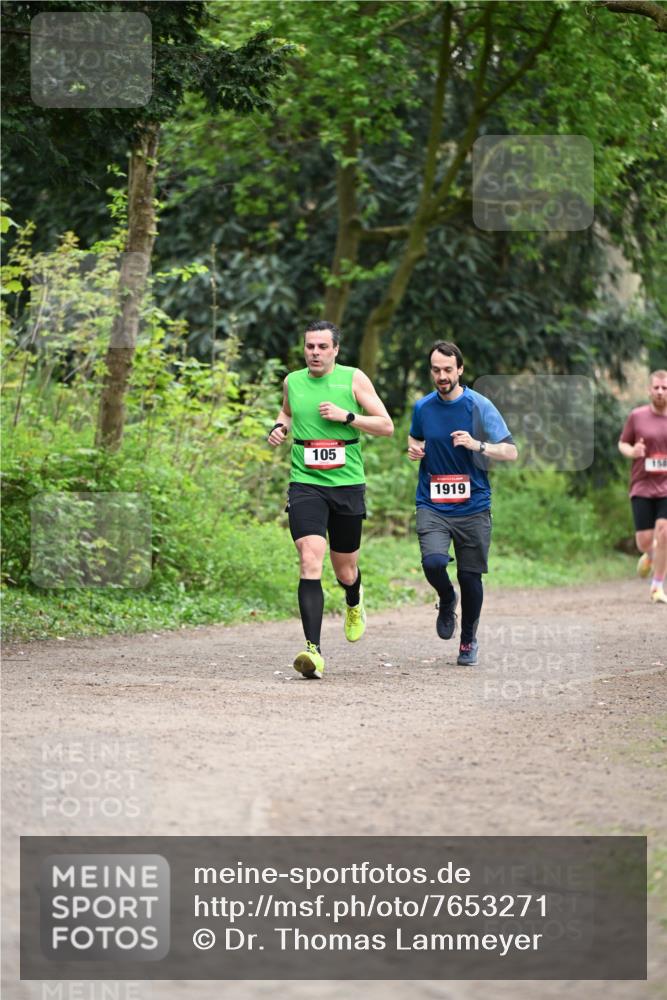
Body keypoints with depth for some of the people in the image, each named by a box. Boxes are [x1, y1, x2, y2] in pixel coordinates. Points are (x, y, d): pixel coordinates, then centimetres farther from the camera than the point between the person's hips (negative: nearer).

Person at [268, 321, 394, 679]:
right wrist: (279, 427, 8)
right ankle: (313, 649, -25)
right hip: (305, 485, 0)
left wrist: (346, 416, -14)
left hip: (347, 484, 0)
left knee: (345, 571, 11)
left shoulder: (353, 379, -1)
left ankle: (354, 602, 51)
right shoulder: (292, 381, 7)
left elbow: (386, 425, -1)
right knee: (310, 561, -20)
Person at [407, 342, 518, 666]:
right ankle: (447, 601, 13)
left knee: (470, 578, 3)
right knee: (433, 562, -22)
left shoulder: (479, 406, -5)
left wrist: (477, 445, -23)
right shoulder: (422, 407, 5)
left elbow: (511, 451, -7)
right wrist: (414, 449, 3)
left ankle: (469, 640, 28)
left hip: (472, 507, -1)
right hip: (432, 505, 1)